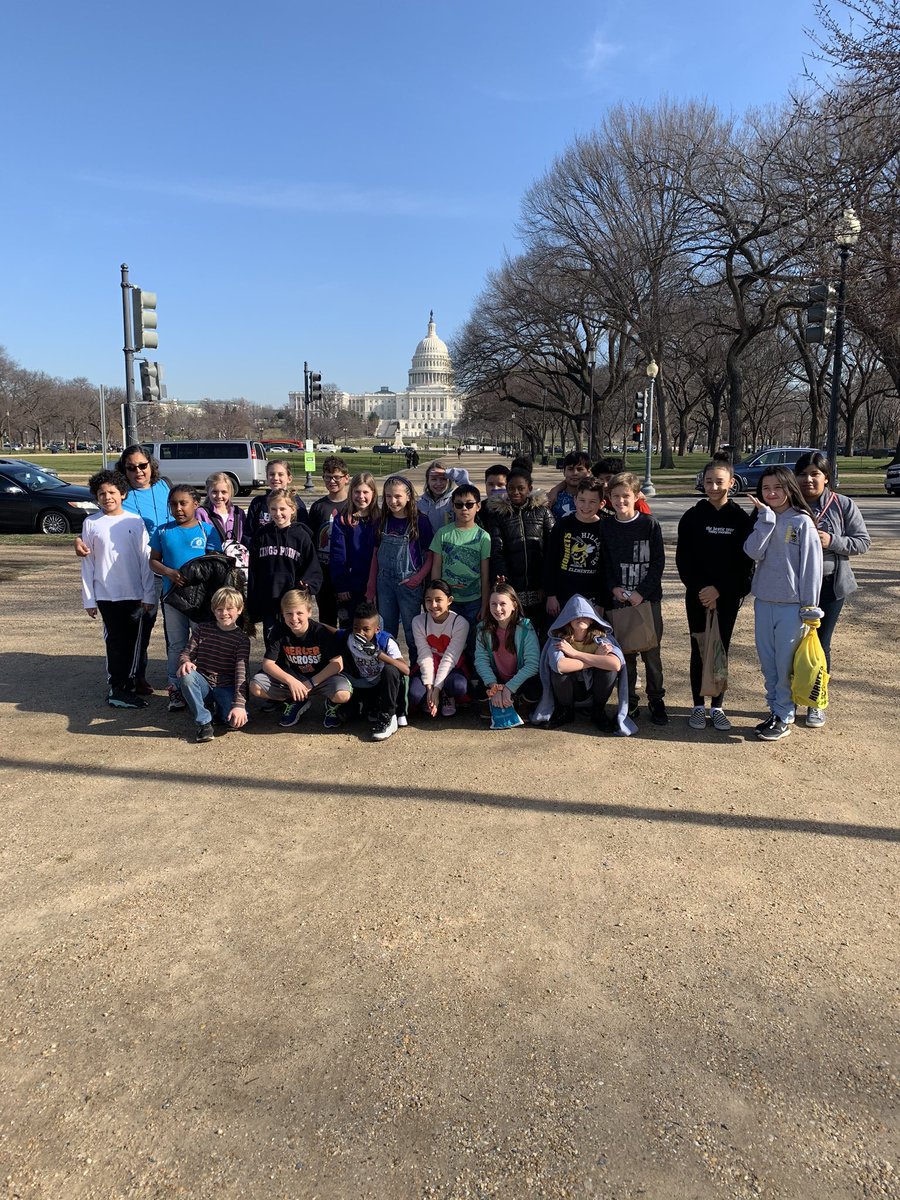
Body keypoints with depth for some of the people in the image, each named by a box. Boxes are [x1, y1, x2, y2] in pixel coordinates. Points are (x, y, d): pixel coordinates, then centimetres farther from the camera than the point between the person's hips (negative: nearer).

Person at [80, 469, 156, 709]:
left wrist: (149, 595, -2)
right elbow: (87, 563, 4)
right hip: (106, 594, 0)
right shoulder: (91, 523, 1)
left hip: (135, 594, 1)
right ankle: (117, 687, 11)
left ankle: (127, 685, 17)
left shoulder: (135, 521, 0)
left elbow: (146, 560, 1)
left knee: (133, 640, 6)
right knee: (114, 640, 3)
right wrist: (89, 599, 2)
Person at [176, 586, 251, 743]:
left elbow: (242, 672, -13)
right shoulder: (201, 630, 3)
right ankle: (204, 722, -17)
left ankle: (217, 708, 9)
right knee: (185, 675, -34)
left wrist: (239, 704, -25)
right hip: (203, 684, 2)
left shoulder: (241, 638, -4)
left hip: (226, 687, -1)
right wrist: (185, 662, -28)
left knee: (238, 720, -29)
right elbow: (187, 653, 1)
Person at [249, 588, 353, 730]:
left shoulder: (321, 632, -20)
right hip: (293, 677, 4)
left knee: (342, 695, -36)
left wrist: (311, 683, -24)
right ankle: (294, 702, 7)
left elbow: (337, 664, -20)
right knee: (255, 687, -18)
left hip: (322, 677, -3)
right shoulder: (279, 631, -12)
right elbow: (268, 663, -13)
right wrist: (291, 681, -28)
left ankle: (332, 706, 4)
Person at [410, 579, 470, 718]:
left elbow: (450, 658, -20)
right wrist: (429, 686, -25)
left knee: (459, 687, -36)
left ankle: (447, 697, 1)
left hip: (452, 667, -1)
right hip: (427, 668, 1)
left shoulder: (460, 623, -17)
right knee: (414, 695, -29)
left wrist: (436, 689, -27)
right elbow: (424, 655, -14)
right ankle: (429, 700, 8)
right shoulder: (418, 621, -10)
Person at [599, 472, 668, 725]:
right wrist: (614, 588, -10)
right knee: (625, 652, 6)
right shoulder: (606, 527, 5)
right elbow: (604, 564, 6)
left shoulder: (650, 524, -2)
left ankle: (656, 700, 16)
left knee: (651, 652, 1)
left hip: (648, 598, -2)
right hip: (618, 599, 2)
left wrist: (641, 592, -13)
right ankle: (629, 702, 17)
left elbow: (658, 562, -4)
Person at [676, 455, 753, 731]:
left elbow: (745, 562, -5)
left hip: (728, 596, 0)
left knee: (721, 650, 6)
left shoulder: (741, 518, -1)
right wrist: (701, 589, -11)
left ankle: (717, 707, 15)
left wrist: (718, 590, -13)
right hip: (697, 595, 0)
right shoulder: (692, 516, 0)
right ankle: (698, 707, 14)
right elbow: (683, 558, -2)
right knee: (699, 650, 5)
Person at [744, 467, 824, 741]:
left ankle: (784, 717, 12)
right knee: (767, 661, 11)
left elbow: (811, 565, -7)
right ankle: (774, 709, 24)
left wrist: (810, 607, -8)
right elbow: (754, 552, -10)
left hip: (792, 604, -5)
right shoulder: (762, 520, 8)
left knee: (785, 663, 0)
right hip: (764, 601, 5)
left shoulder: (802, 522, -6)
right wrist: (766, 517, -13)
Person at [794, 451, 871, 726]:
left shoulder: (843, 505, -4)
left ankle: (816, 703, 21)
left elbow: (863, 541, -2)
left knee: (820, 644, 7)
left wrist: (832, 541, -16)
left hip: (829, 586, 0)